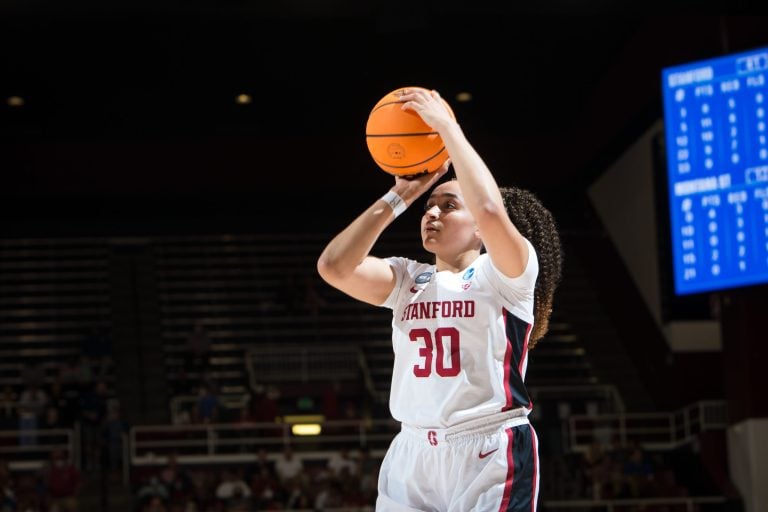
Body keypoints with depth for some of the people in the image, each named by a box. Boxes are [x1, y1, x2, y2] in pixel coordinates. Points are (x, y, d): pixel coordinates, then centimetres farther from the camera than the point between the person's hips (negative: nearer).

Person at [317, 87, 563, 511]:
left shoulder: (504, 274, -1)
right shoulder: (408, 280, 14)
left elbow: (490, 209, -22)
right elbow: (333, 266, -2)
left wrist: (447, 127, -13)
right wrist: (400, 196, 1)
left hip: (490, 455, -5)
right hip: (411, 456, 5)